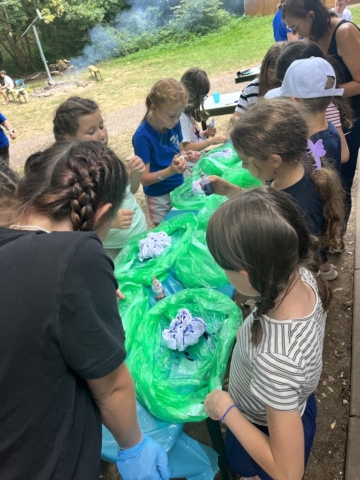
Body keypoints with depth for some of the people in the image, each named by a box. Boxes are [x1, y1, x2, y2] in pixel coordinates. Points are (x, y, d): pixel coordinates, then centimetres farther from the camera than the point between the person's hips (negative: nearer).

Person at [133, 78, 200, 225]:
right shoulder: (142, 136, -25)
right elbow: (144, 178, -21)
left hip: (179, 187, 5)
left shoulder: (174, 124, -8)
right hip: (159, 197, -5)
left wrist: (187, 156, -14)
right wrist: (170, 171, -37)